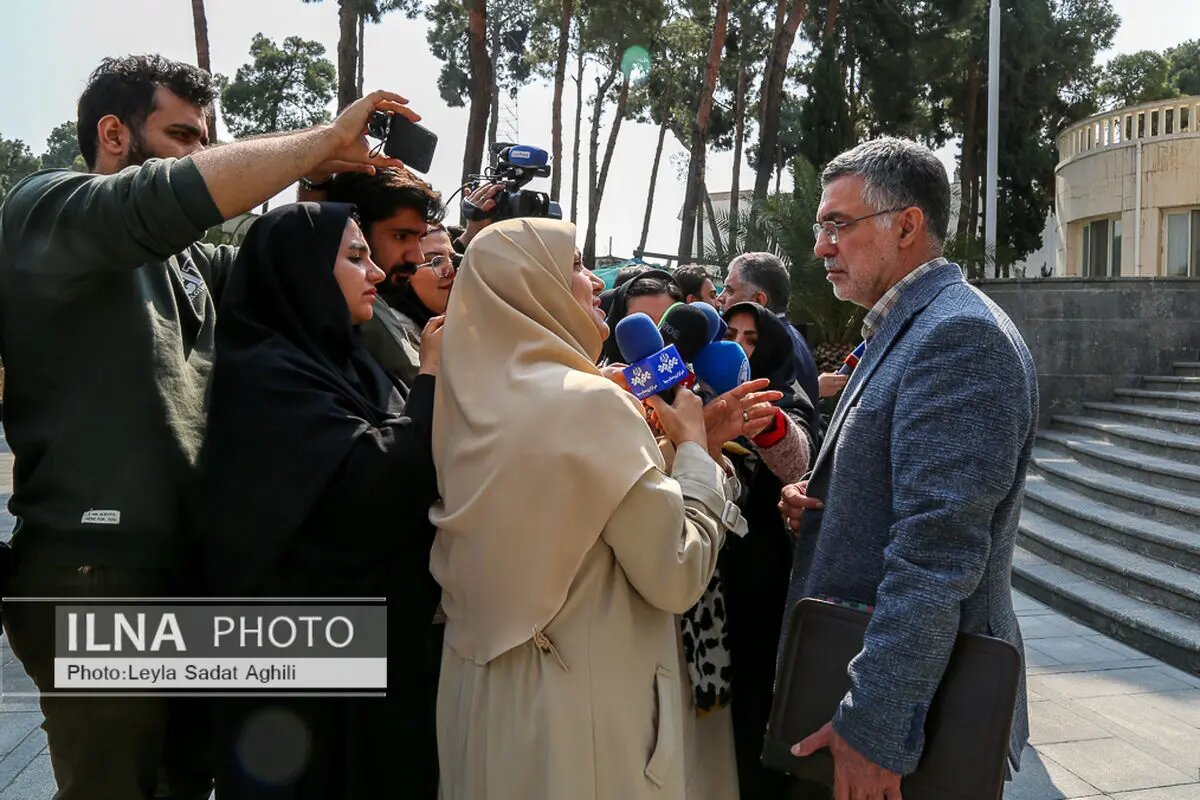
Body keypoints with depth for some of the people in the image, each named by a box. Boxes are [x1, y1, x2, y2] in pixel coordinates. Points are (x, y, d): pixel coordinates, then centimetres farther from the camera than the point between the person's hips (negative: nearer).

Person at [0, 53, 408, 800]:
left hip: (187, 564, 8)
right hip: (95, 575, -8)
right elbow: (179, 196, -28)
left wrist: (343, 176, -3)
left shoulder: (185, 259, 16)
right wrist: (327, 139, -20)